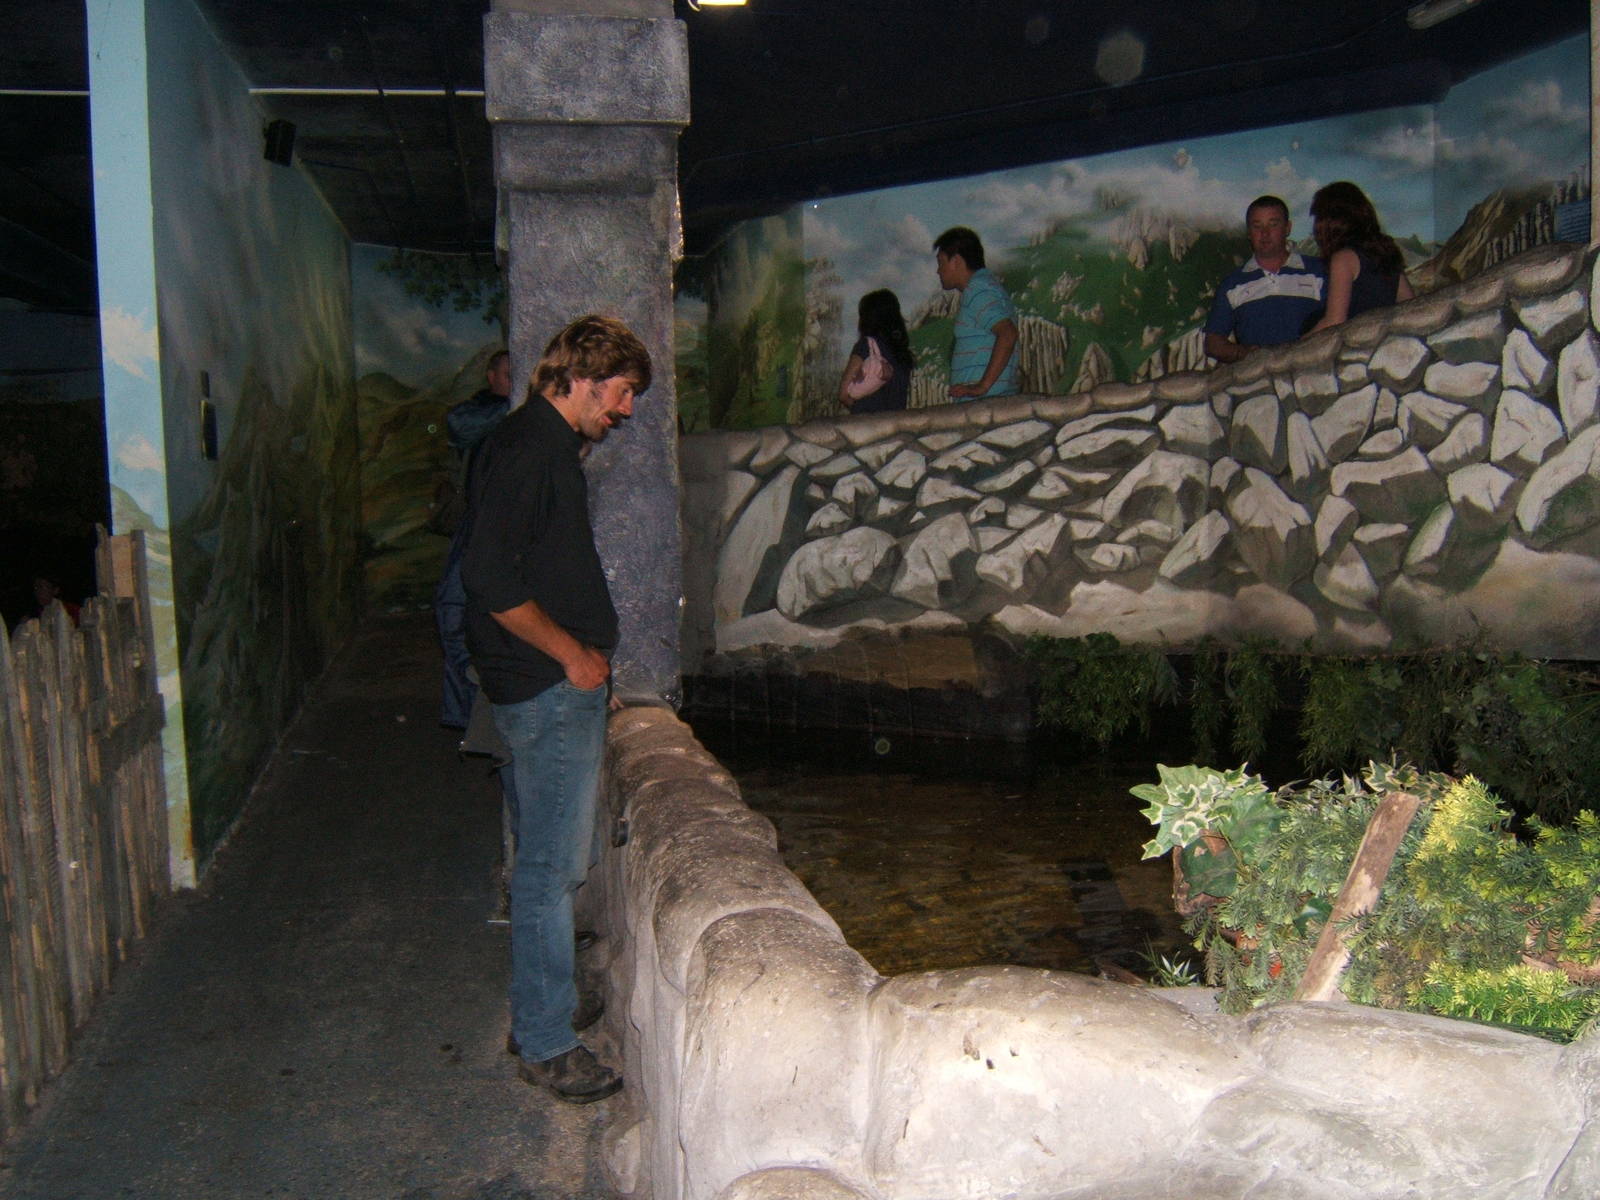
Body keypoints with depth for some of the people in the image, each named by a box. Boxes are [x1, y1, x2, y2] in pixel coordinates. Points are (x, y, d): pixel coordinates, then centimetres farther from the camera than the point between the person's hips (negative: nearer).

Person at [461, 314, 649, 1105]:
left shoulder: (552, 447, 16)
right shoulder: (525, 452, -16)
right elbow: (490, 578, -24)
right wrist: (571, 652, -17)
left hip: (565, 687, 10)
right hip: (547, 691, -10)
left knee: (564, 862, 18)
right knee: (551, 869, -2)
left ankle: (542, 1014, 32)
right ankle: (544, 1045, 11)